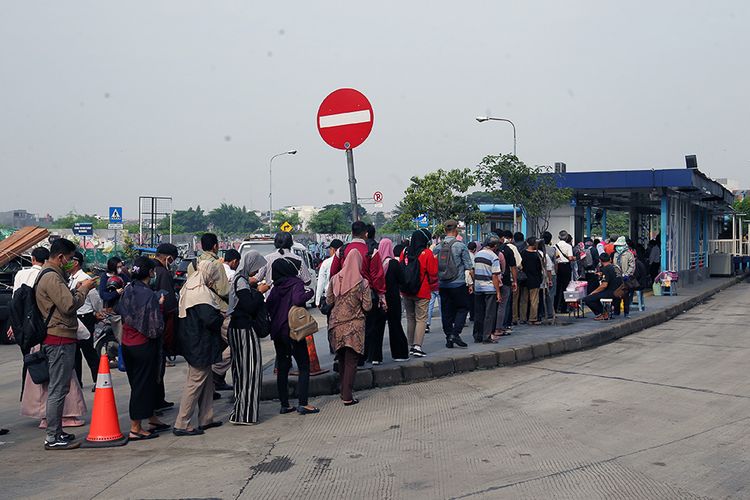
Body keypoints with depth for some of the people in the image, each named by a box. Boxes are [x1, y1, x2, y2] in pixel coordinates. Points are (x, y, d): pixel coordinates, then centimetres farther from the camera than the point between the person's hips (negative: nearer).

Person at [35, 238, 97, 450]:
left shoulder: (52, 275, 18)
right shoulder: (51, 277, -16)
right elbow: (69, 305, -22)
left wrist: (79, 289, 8)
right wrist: (83, 289, -8)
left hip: (59, 338, 11)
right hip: (59, 339, -11)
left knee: (59, 388, 15)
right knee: (58, 390, -6)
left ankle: (56, 432, 22)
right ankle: (53, 438, -1)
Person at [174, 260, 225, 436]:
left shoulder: (191, 288, 11)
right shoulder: (202, 293, -21)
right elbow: (210, 319, -26)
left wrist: (218, 316, 6)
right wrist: (222, 318, -7)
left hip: (193, 341, 10)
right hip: (200, 344, -10)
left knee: (207, 380, 18)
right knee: (195, 382, -3)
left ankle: (205, 419, 25)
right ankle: (181, 424, 2)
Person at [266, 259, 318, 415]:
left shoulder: (276, 287, 6)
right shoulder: (296, 283, -10)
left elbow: (268, 305, 1)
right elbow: (297, 299, -28)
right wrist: (310, 292, -12)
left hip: (277, 331, 6)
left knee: (282, 368, 11)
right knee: (304, 367, 2)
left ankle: (284, 405, 12)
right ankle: (303, 403, -4)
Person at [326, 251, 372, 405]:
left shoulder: (335, 279, -4)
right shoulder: (362, 283, -11)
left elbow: (329, 300, 3)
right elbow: (367, 306, -8)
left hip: (336, 324, 3)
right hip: (354, 326, -3)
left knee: (342, 360, 17)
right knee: (351, 361, 1)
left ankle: (343, 391, 27)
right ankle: (347, 397, -1)